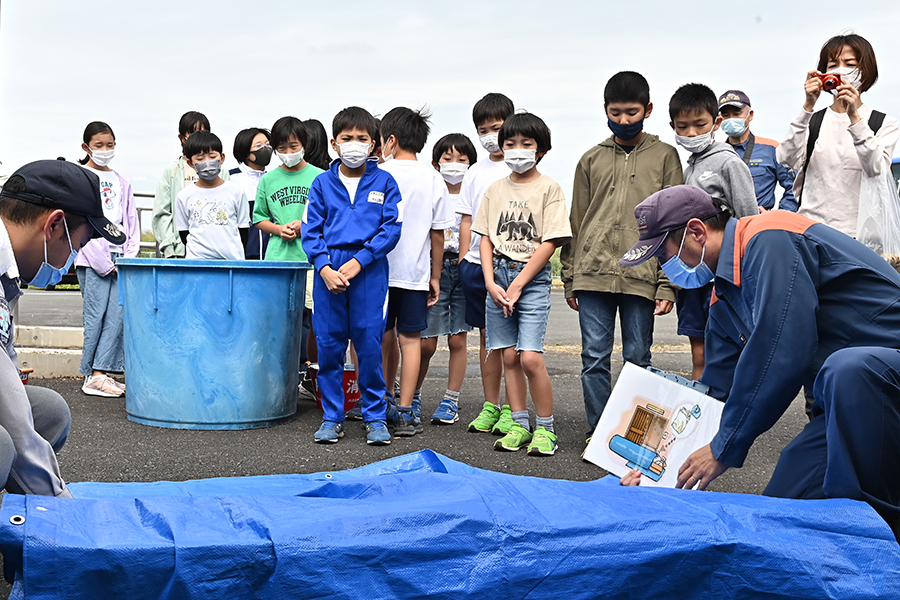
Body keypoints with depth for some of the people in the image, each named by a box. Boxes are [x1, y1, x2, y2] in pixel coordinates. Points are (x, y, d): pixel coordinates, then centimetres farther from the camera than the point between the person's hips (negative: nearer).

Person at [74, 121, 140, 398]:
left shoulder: (121, 182, 18)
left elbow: (131, 222, 16)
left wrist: (129, 258, 2)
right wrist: (103, 262, -12)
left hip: (119, 259, 5)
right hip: (92, 259, -5)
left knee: (117, 315, -3)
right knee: (95, 314, -5)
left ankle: (102, 372, 0)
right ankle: (93, 376, 0)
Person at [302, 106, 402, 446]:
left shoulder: (384, 182, 5)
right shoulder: (322, 183, 9)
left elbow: (391, 228, -1)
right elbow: (311, 230, 6)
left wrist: (358, 261, -10)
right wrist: (324, 267, -10)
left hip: (369, 269, -2)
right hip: (328, 269, 2)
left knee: (370, 343, -1)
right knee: (328, 344, 4)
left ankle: (375, 417, 12)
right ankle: (332, 417, 16)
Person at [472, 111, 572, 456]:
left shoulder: (549, 189, -2)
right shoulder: (495, 190, 12)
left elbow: (550, 243, -8)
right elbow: (486, 238, 10)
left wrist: (517, 286, -12)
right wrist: (491, 283, -4)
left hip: (532, 278, -4)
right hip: (498, 276, 5)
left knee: (530, 358, -12)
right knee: (509, 356, 6)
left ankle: (545, 429, 1)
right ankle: (519, 425, 15)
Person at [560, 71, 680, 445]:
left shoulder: (664, 156, 8)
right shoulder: (591, 160, 13)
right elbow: (576, 223, 14)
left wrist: (668, 284, -3)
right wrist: (570, 279, 9)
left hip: (641, 276, -2)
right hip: (593, 274, 2)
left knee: (637, 359, 4)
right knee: (594, 357, 1)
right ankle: (597, 431, 11)